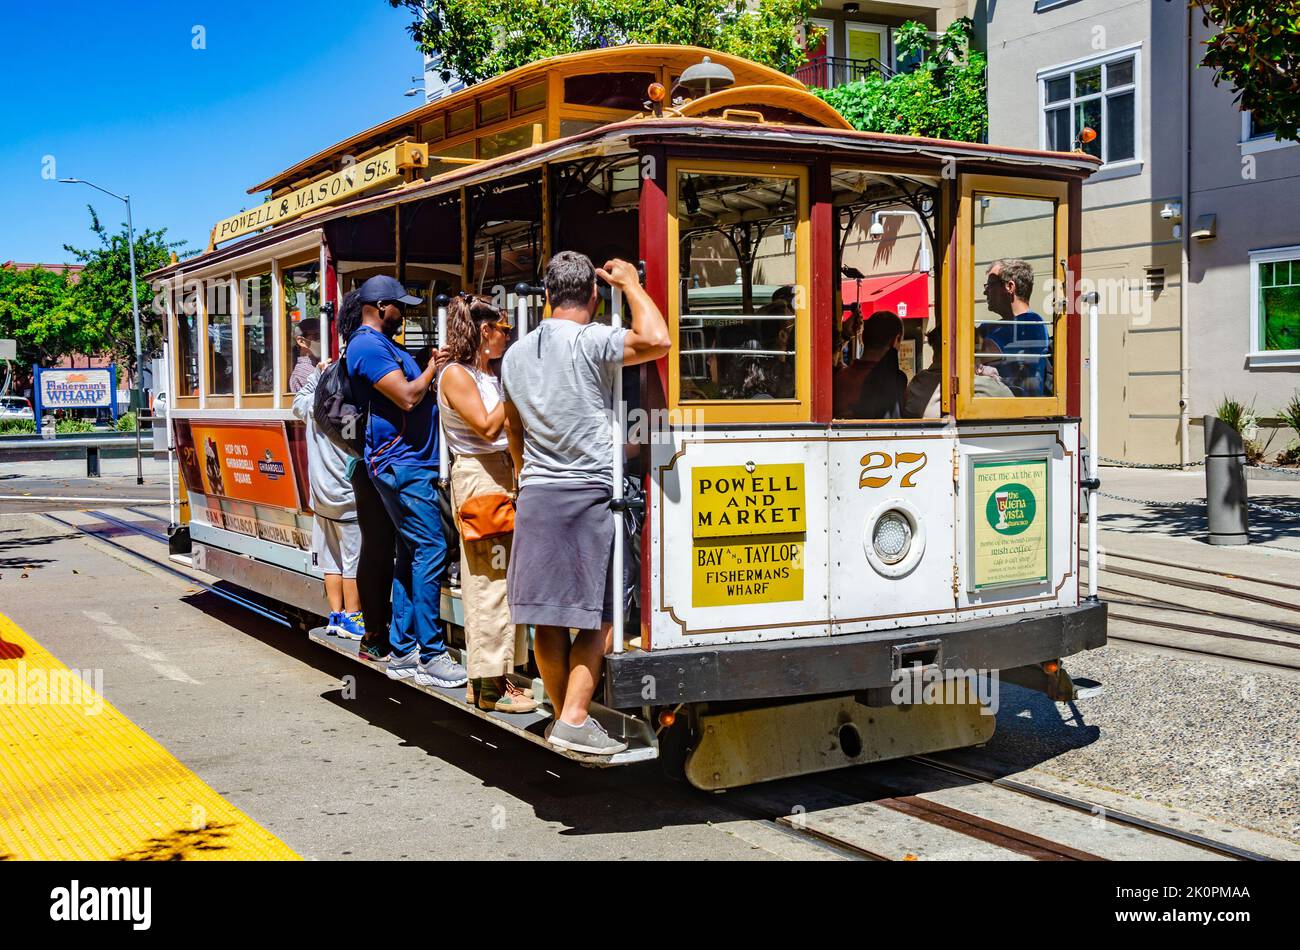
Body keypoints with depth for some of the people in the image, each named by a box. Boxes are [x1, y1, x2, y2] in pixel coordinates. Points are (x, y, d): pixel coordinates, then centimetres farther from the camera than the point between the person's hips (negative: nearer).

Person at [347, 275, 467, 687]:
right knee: (430, 550, -13)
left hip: (409, 463, 11)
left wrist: (435, 368, 10)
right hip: (400, 463, -11)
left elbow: (414, 392, 23)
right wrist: (433, 367, -3)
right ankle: (432, 657, -11)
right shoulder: (368, 345, -11)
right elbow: (407, 397, -18)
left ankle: (402, 653, 16)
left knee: (412, 554, 11)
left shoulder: (383, 344, 22)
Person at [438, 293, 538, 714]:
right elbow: (487, 427, -16)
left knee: (498, 578, 8)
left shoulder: (490, 376, 18)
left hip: (503, 473, 9)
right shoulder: (456, 375, -8)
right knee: (489, 580, -9)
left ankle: (485, 678, 15)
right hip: (477, 477, -9)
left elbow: (512, 428, 14)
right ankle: (490, 686, -4)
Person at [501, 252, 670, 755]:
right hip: (588, 496, -6)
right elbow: (656, 340, -24)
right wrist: (630, 282, -8)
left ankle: (562, 712, 19)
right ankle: (575, 719, -5)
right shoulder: (591, 341, -10)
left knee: (548, 619, 9)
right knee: (597, 619, 0)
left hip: (535, 497, 6)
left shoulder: (516, 353, 12)